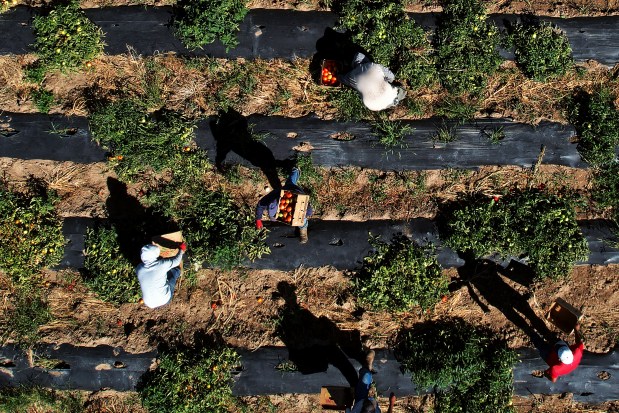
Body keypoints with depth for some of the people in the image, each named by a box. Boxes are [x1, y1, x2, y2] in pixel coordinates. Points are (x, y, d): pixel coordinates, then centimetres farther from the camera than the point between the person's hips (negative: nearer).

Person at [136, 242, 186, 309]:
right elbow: (176, 261, -6)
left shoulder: (138, 269, -15)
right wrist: (181, 251, 14)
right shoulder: (161, 265, -25)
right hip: (165, 300, -3)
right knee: (176, 270, 14)